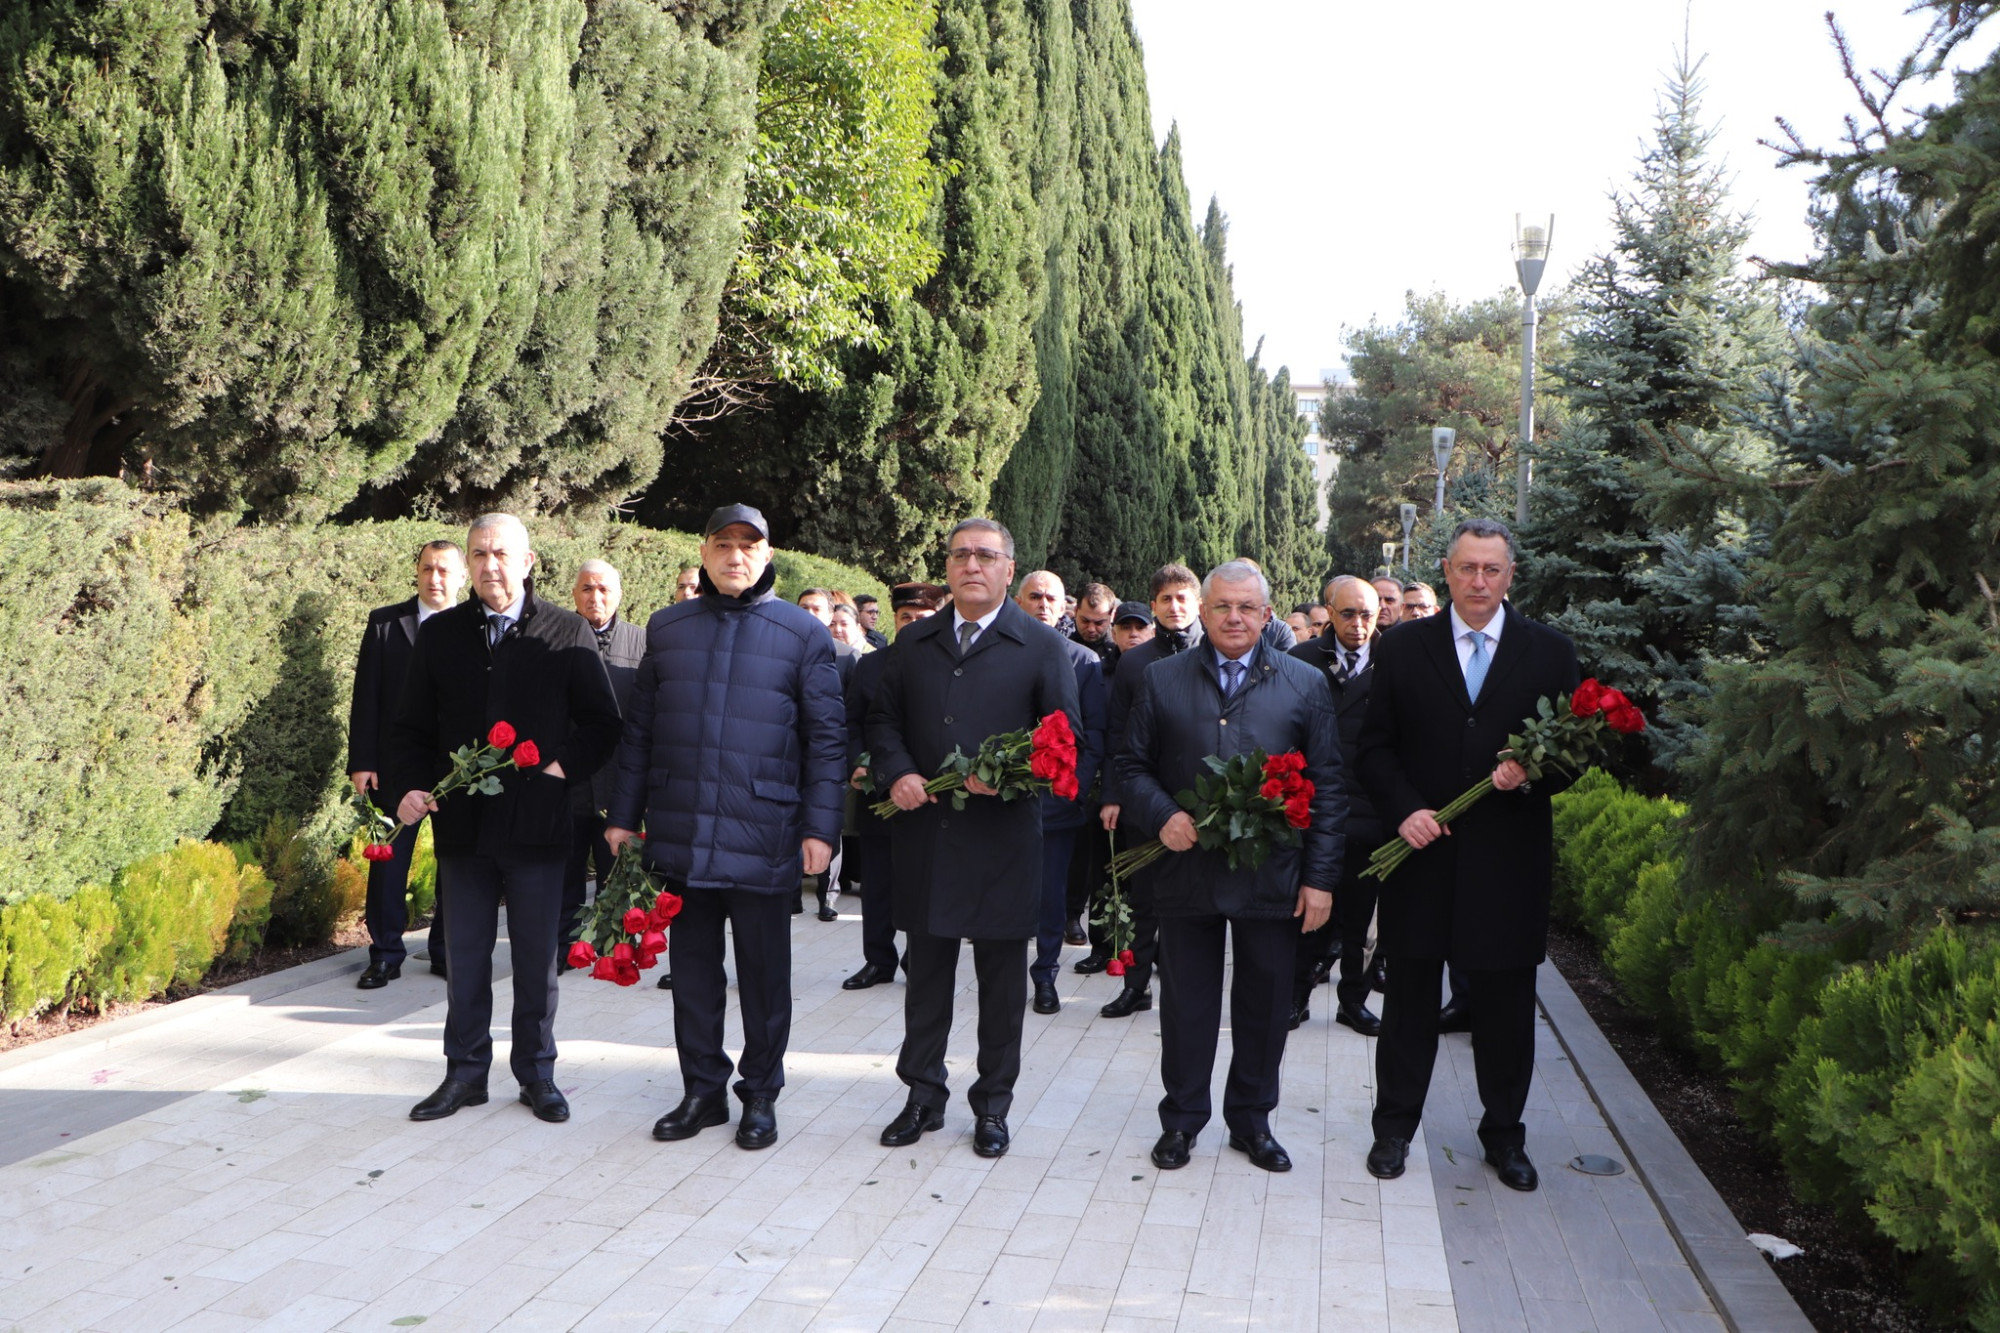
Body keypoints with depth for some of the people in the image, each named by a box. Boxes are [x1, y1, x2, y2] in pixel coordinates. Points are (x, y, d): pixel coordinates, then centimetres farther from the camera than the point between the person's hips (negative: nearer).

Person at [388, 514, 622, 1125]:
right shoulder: (440, 633, 7)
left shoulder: (567, 633, -1)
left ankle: (536, 1073, 22)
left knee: (537, 956, 8)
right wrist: (410, 786, -5)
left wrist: (565, 767, -11)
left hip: (537, 822, -2)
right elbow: (411, 726, 11)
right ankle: (465, 1072, 24)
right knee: (465, 955, 10)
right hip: (461, 821, 2)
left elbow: (603, 723, 3)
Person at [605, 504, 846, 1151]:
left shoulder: (803, 633, 0)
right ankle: (702, 1091, 26)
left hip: (762, 836, -3)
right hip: (680, 832, 3)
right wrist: (623, 813, 9)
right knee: (692, 966, 12)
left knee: (764, 972, 8)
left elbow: (826, 737, -1)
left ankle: (760, 1096, 23)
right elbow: (639, 728, 12)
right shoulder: (666, 628, 10)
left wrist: (820, 827, -8)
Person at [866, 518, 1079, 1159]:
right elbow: (882, 717, 15)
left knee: (1002, 979, 7)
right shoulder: (915, 642, 11)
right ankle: (923, 1095, 26)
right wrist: (897, 772, -4)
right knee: (926, 968, 12)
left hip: (1003, 836, -3)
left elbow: (1066, 732, -2)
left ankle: (993, 1104, 22)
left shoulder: (1042, 645, 0)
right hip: (925, 834, 3)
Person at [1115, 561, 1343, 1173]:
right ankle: (1181, 1119, 26)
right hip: (1185, 868, 0)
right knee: (1186, 1002, 10)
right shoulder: (1162, 679, 5)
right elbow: (1133, 765, 6)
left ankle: (1252, 1120, 29)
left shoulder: (1306, 684, 3)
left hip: (1272, 878, 0)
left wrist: (1320, 877, -3)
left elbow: (1326, 786, 2)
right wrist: (1161, 816, -14)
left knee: (1264, 1003, 11)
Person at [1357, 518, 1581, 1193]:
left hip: (1509, 858, 1)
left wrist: (1532, 774, -16)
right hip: (1422, 850, 0)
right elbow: (1375, 746, 3)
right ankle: (1395, 1126, 25)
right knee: (1410, 997, 10)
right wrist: (1404, 810, -12)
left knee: (1506, 1004, 10)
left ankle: (1504, 1132, 28)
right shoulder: (1402, 648, 3)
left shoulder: (1550, 652, 4)